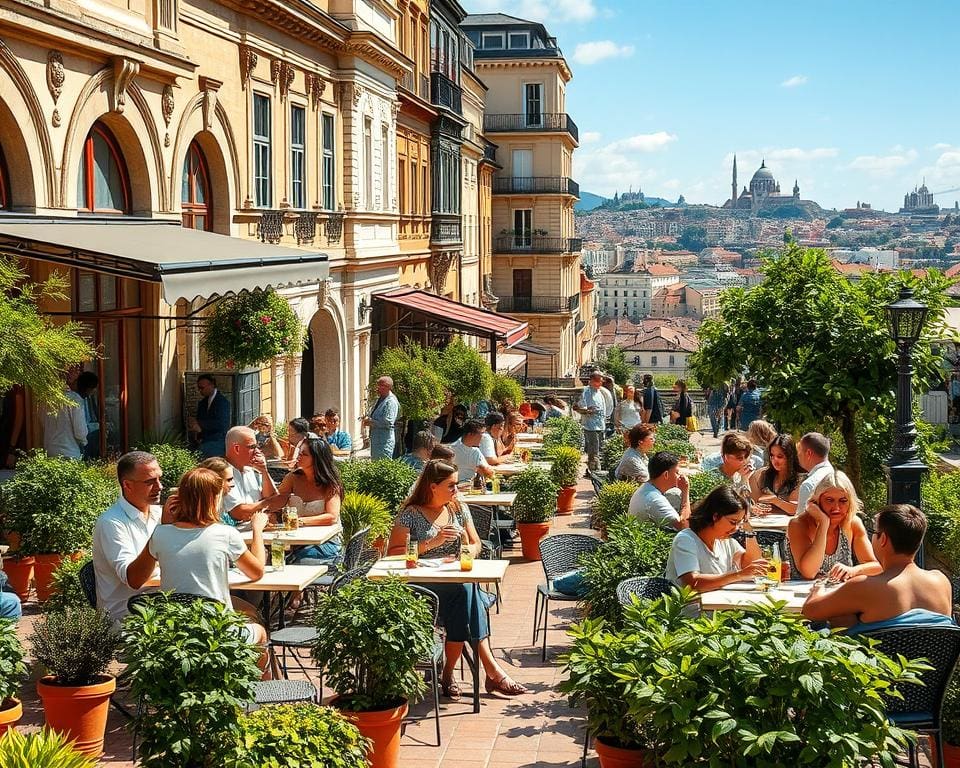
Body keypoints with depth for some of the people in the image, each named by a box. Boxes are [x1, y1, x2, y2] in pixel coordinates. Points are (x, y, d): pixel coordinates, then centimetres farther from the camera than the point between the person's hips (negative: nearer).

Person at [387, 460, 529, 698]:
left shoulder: (459, 508, 15)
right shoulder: (411, 514, 0)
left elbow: (475, 545, 18)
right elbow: (393, 553, -7)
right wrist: (432, 543, -15)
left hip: (457, 580, 4)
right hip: (423, 586, -4)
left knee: (465, 591, -32)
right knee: (465, 590, -33)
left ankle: (449, 674, -26)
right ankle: (492, 671, -34)